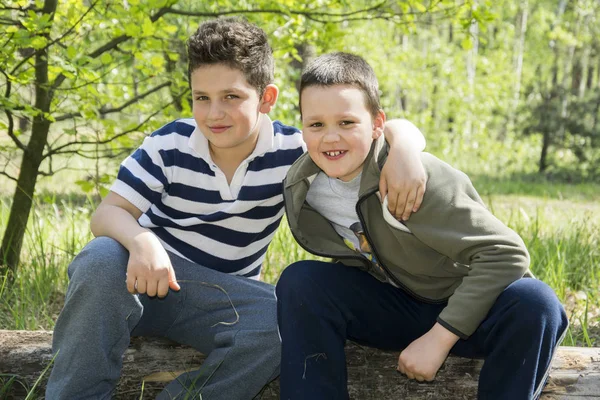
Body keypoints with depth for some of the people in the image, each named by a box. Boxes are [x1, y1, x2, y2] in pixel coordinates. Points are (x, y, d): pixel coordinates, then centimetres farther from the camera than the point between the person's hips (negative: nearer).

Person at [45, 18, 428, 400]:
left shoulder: (291, 152, -11)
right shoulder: (169, 146, -11)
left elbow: (393, 129, -10)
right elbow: (109, 213, -13)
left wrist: (404, 151, -35)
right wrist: (141, 241, -37)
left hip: (224, 297, 1)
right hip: (148, 277, 0)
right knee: (102, 260, -34)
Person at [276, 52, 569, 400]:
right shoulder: (300, 188, -9)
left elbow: (506, 253, -26)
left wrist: (439, 338, -27)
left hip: (463, 308, -3)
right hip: (390, 309, 4)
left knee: (534, 303, -34)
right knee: (301, 281, -21)